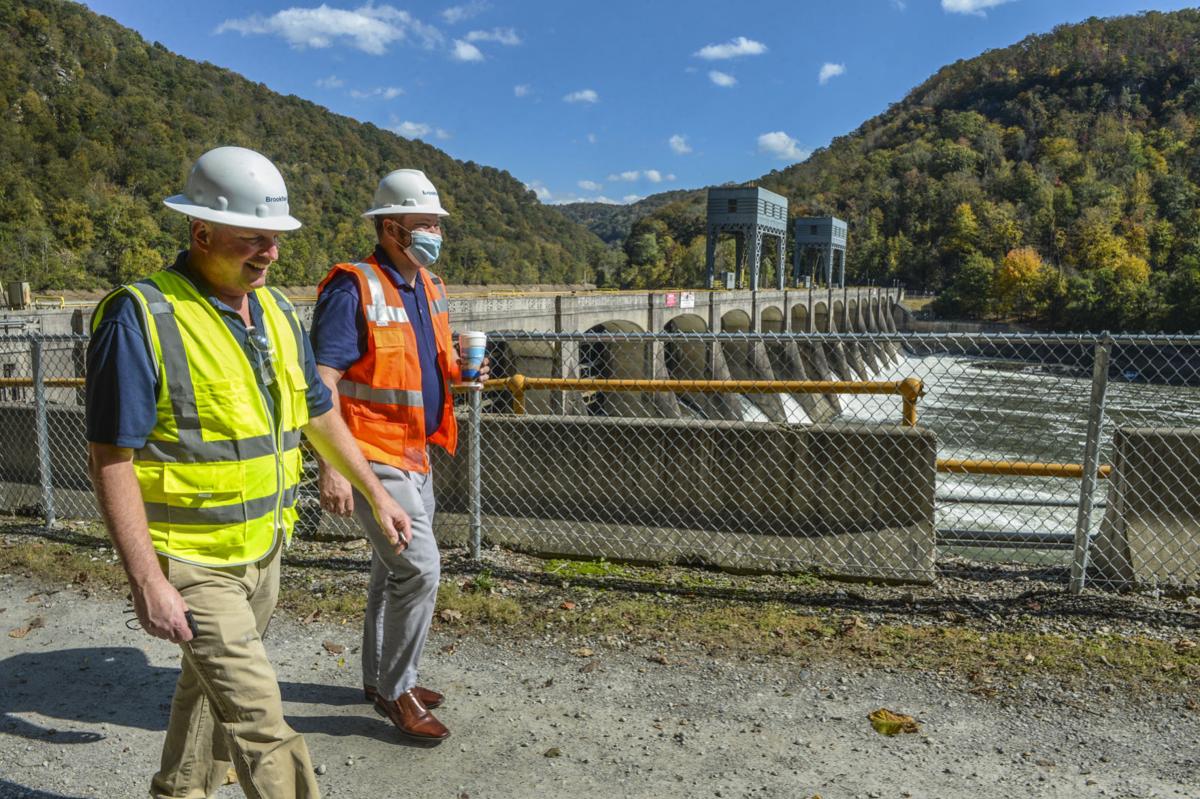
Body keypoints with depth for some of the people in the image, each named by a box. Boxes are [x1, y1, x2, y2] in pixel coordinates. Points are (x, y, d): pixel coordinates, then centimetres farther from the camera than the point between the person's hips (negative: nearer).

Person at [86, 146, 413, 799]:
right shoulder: (141, 317, -18)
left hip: (264, 547, 7)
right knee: (259, 720, -5)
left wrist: (377, 495, 14)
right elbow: (110, 458, -18)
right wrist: (147, 582, -20)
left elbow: (319, 414, 13)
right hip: (192, 560, -7)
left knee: (211, 684, 24)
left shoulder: (275, 311, 4)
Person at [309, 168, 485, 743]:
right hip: (372, 456, -9)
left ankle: (380, 679, 35)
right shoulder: (352, 290, -17)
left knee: (395, 568, 18)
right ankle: (396, 691, 10)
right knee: (419, 567, -10)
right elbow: (322, 382, -21)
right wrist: (332, 467, -26)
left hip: (414, 455, 9)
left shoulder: (430, 287, 9)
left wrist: (453, 372, -1)